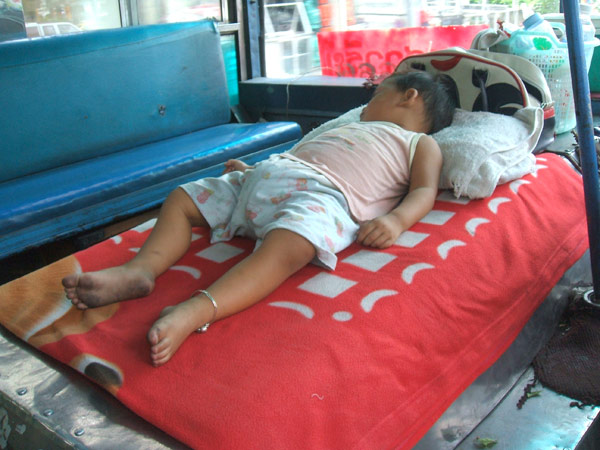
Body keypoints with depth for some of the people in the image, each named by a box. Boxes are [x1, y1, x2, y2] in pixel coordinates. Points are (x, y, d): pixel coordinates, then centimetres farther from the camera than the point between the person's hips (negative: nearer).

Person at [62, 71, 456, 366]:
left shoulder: (422, 144, 21)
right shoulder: (353, 128, 43)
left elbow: (425, 192, 3)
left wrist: (394, 220, -19)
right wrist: (249, 168, 35)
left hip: (321, 193, -8)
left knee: (288, 244, -41)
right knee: (181, 199, 2)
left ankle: (196, 311, -55)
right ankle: (142, 269, -17)